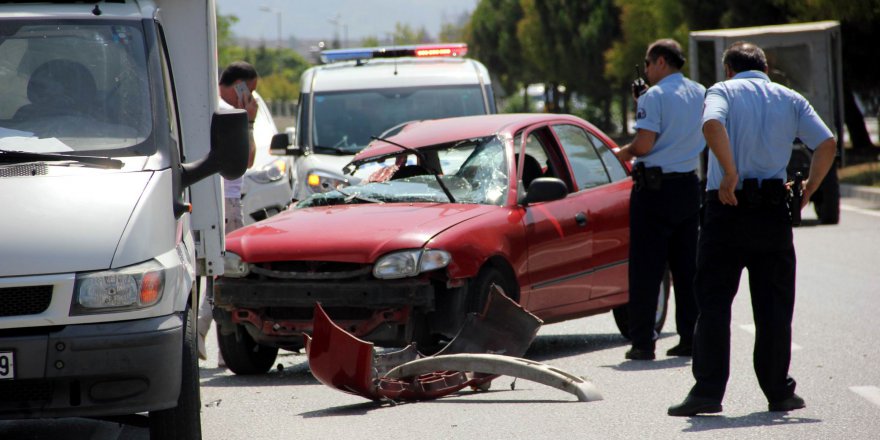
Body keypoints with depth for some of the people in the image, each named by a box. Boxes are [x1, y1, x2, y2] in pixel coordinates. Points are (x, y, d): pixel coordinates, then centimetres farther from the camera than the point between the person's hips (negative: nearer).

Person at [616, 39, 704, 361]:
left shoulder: (654, 97, -13)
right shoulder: (701, 94, 10)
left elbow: (644, 144, -21)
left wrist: (624, 153, 1)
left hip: (655, 187, -6)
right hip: (689, 186, 7)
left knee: (646, 268, -2)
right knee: (687, 266, 11)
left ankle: (643, 343, -3)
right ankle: (690, 338, 10)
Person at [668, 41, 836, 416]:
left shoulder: (723, 91, 3)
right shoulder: (791, 99, 12)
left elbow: (712, 124, -20)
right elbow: (827, 144, 0)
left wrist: (730, 173, -17)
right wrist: (808, 190, 8)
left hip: (727, 207, -2)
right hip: (773, 212, 2)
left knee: (713, 303, 1)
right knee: (774, 307, 10)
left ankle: (708, 390, -5)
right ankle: (778, 392, 12)